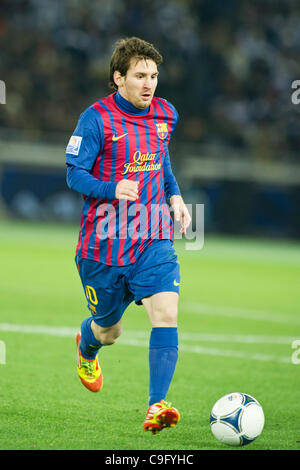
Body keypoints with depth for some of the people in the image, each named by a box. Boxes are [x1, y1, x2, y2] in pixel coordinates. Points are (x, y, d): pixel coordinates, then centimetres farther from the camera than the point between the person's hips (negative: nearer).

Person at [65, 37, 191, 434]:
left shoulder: (166, 114, 6)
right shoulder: (97, 119, -10)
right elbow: (74, 175, -9)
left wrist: (175, 195, 8)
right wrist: (113, 188, -26)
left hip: (153, 239, 3)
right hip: (105, 242, -3)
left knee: (166, 313, -19)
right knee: (108, 329, 13)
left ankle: (157, 406, -19)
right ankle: (86, 348, 51)